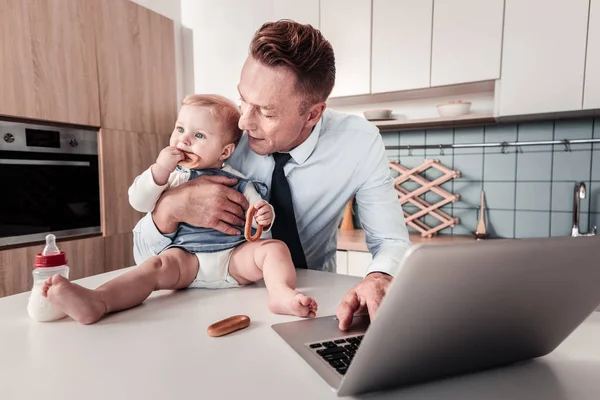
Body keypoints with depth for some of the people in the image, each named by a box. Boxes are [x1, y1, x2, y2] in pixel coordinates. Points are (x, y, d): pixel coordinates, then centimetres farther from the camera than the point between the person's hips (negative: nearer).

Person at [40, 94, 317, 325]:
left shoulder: (238, 182, 7)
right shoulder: (172, 176, 11)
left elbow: (258, 220, 8)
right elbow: (138, 202, 1)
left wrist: (264, 218, -17)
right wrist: (160, 169, -14)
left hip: (235, 257, 1)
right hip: (186, 257, 0)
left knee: (275, 247, -21)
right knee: (157, 266, -28)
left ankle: (282, 295, -44)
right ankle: (96, 303, -45)